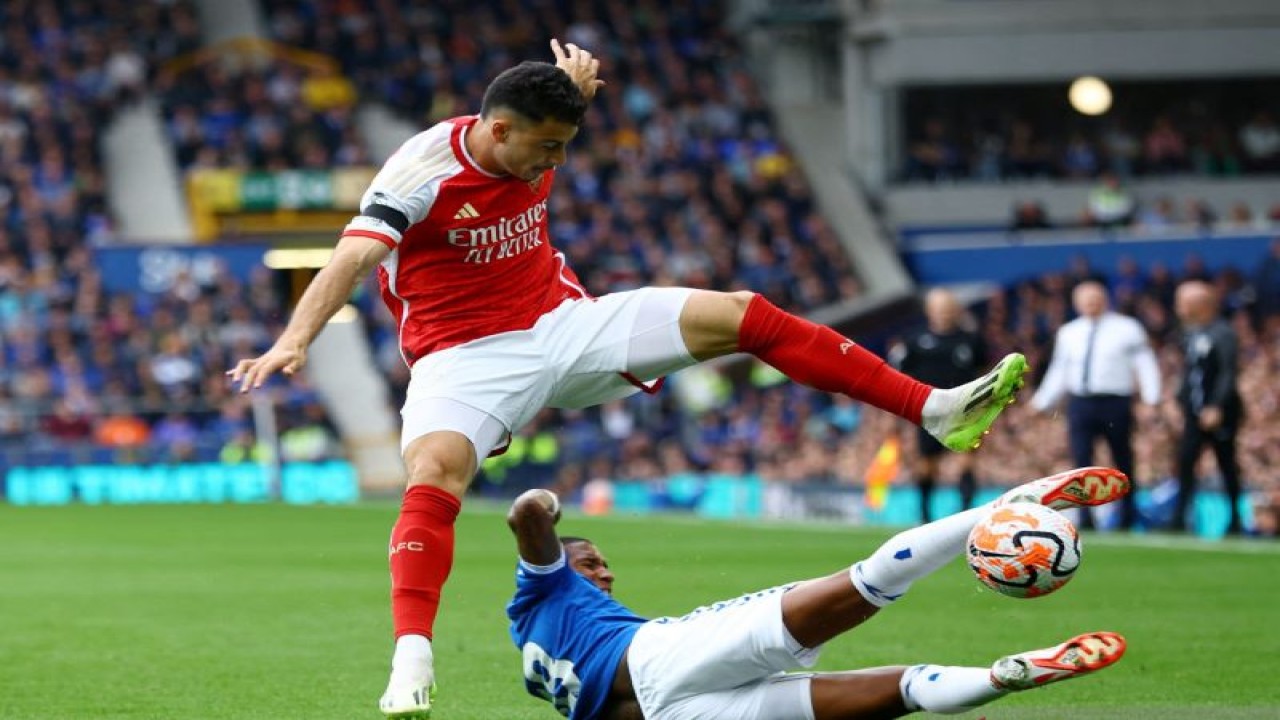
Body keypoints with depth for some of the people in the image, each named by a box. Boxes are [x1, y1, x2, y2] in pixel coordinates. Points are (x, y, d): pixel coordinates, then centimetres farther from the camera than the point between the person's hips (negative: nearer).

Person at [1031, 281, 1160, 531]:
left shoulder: (1127, 329, 2)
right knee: (1081, 460, -9)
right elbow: (1059, 372, 17)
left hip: (1115, 404, -2)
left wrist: (1150, 400, -11)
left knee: (1123, 461, 6)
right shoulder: (1068, 333, 13)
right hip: (1080, 404, 2)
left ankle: (1128, 517, 20)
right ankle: (1086, 518, -9)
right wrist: (1041, 402, 11)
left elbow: (1146, 365, 0)